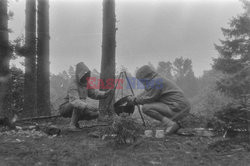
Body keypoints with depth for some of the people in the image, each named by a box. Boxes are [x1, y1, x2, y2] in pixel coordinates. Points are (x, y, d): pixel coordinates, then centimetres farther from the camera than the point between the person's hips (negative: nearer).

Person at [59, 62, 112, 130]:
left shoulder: (86, 83, 1)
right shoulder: (73, 85, -24)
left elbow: (94, 93, 1)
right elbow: (74, 101, -39)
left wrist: (105, 94, -20)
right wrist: (87, 106, -53)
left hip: (77, 110, 7)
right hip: (67, 108, -7)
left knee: (96, 114, -10)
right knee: (78, 105, -38)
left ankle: (75, 120, 7)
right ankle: (72, 123, -18)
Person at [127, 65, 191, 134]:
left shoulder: (156, 82, -12)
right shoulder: (158, 80, 18)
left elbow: (148, 99, -10)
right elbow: (146, 93, 26)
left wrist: (134, 100, 4)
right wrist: (134, 98, 17)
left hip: (178, 110, -10)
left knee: (146, 108, -14)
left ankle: (170, 124, -14)